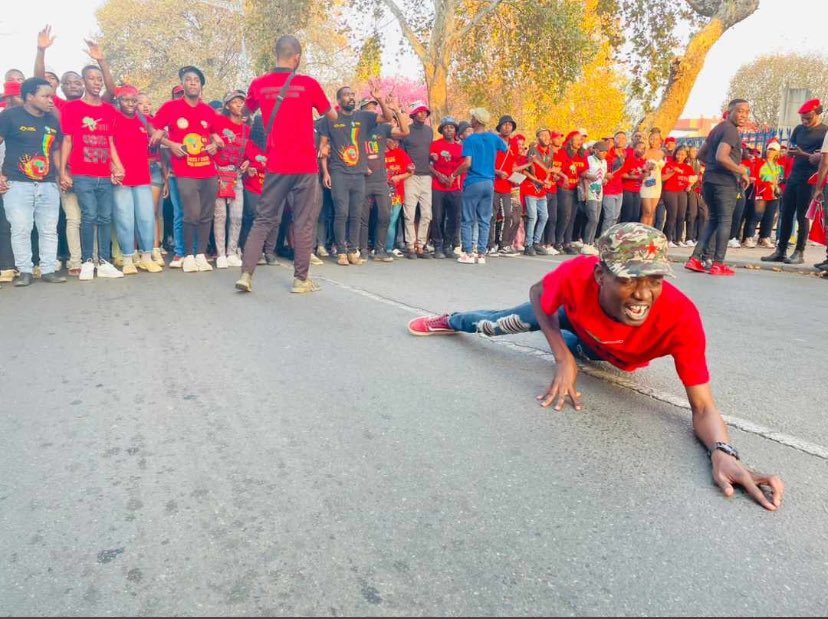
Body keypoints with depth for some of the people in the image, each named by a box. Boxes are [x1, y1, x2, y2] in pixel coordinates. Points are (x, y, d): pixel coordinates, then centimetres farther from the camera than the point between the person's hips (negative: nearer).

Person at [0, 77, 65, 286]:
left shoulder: (53, 120, 13)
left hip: (48, 185, 4)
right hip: (17, 185, -4)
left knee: (49, 230, 4)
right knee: (21, 229, -3)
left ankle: (48, 270, 13)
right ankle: (25, 271, 7)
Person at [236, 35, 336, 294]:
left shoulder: (258, 84, 4)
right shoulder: (308, 84, -4)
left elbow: (247, 111, 25)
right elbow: (333, 117, 10)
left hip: (276, 165, 3)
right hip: (305, 165, -3)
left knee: (264, 219, 11)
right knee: (304, 222, 5)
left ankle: (246, 273, 3)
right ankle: (301, 279, 9)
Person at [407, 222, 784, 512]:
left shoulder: (681, 317, -47)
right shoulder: (578, 275, -44)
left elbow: (703, 407, -41)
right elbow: (538, 294, -20)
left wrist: (723, 452, -63)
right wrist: (564, 360, -30)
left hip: (622, 359, 0)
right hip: (577, 318, 0)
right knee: (509, 322, 18)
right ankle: (451, 321, 50)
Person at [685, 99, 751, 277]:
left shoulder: (718, 128, 17)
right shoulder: (731, 130, -12)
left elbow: (701, 154, 23)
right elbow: (721, 157, -25)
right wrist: (742, 172, -16)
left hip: (710, 181, 9)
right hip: (725, 183, -9)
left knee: (713, 220, 15)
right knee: (725, 221, -2)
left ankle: (695, 259, 7)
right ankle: (718, 264, 0)